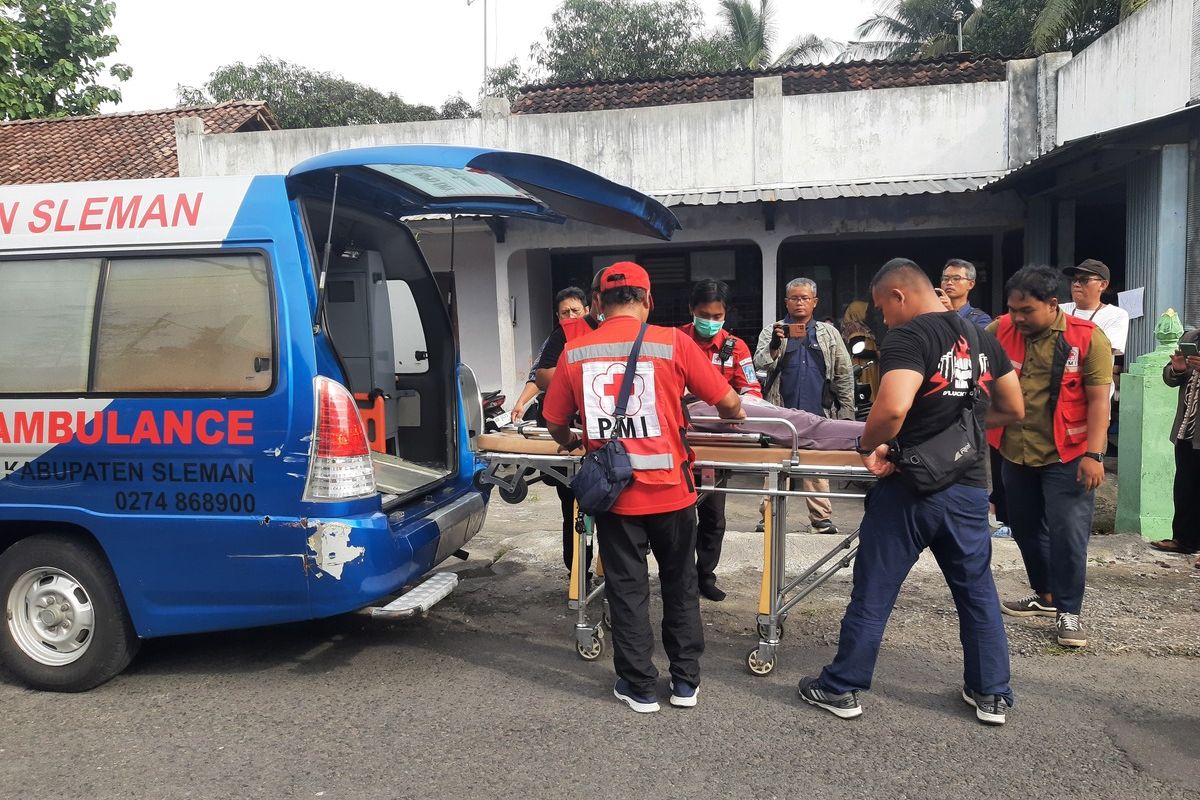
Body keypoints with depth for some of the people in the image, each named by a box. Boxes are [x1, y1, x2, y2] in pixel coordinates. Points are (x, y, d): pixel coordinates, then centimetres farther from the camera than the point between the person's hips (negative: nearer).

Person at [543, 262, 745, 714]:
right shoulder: (673, 343, -7)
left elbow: (554, 422, 7)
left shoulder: (575, 352, -1)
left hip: (613, 493, 1)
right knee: (679, 585, 17)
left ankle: (639, 687, 22)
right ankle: (686, 681, 27)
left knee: (627, 590, 13)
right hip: (670, 490, 0)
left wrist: (570, 442, 29)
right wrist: (735, 417, 21)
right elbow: (728, 403, -3)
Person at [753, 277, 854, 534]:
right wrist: (774, 345, -25)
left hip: (818, 414, 1)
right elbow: (760, 364, -5)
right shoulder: (773, 331, 7)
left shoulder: (829, 333, 12)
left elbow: (844, 375, 11)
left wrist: (846, 413, 5)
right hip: (781, 413, -1)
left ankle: (821, 518, 12)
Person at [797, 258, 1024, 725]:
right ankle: (991, 693, 28)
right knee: (977, 591, 18)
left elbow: (893, 408, -30)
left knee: (873, 593, 6)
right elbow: (1012, 410, 15)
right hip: (969, 487, 6)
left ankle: (842, 688, 17)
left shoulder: (909, 337, -14)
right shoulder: (982, 338, 8)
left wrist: (869, 446, -13)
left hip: (910, 488, -6)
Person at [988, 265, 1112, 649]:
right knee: (1025, 528, 16)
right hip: (1016, 454, 5)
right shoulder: (999, 331, -3)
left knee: (1067, 533, -5)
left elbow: (1098, 400, -12)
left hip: (1067, 456, -4)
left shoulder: (1087, 338, -11)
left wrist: (1094, 454, -18)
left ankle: (1069, 611, 11)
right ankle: (1046, 595, 36)